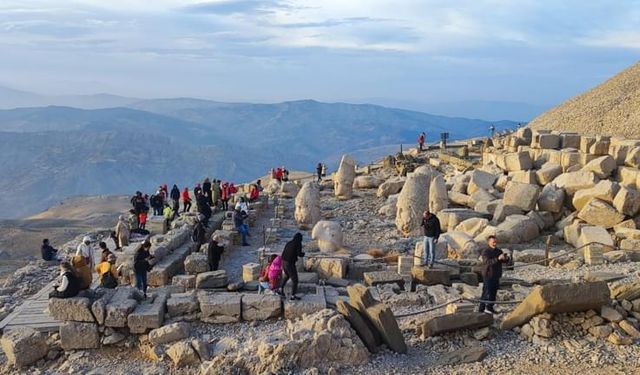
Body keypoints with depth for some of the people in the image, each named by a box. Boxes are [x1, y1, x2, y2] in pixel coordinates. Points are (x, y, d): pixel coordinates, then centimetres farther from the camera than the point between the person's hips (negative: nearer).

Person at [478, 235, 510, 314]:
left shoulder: (498, 251, 10)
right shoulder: (485, 252, -12)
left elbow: (505, 261, 9)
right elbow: (488, 262, -27)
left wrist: (506, 258, -15)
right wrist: (498, 259, -37)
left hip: (496, 276, 7)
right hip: (488, 275, -7)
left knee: (494, 292, 10)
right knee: (487, 291, -8)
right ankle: (488, 307, -6)